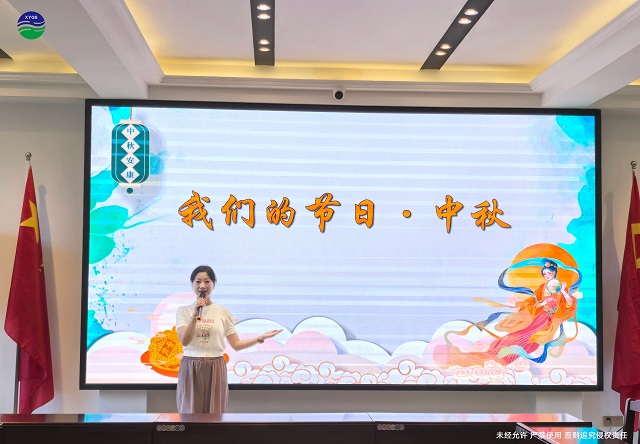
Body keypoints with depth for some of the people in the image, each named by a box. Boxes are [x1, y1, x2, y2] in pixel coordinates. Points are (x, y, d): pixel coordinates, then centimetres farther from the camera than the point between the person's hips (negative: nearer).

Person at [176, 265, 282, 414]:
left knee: (215, 413, 3)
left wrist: (260, 338, -7)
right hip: (191, 368, -1)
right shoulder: (183, 311, 2)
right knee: (190, 413, 1)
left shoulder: (223, 312, 4)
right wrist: (195, 316, -20)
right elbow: (184, 341, -12)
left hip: (216, 368, 1)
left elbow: (236, 345, 4)